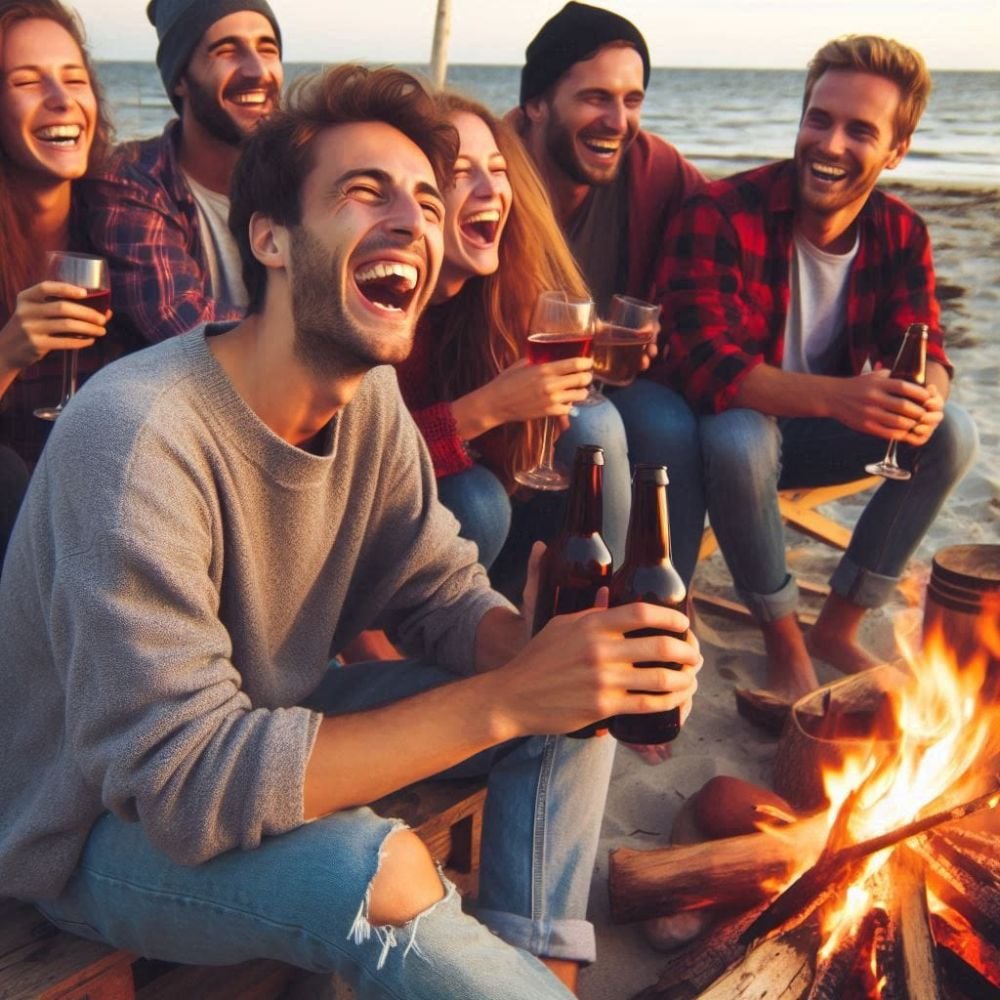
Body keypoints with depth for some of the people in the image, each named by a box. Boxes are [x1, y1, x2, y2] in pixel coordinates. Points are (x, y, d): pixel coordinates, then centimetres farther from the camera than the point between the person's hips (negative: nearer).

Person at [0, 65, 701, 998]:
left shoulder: (371, 398, -7)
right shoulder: (139, 434, -31)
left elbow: (441, 594, -1)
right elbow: (180, 784, -33)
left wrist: (555, 654, -25)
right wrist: (506, 698, -35)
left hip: (265, 729, 7)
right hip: (100, 829, -7)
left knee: (574, 704, -5)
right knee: (380, 872, -34)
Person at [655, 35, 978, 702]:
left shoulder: (901, 235, -3)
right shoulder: (721, 216, -22)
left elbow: (920, 348, -6)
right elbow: (703, 363, -32)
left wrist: (926, 394, -34)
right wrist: (836, 396, -46)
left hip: (816, 429, 5)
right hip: (728, 431, -5)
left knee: (952, 433, -16)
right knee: (740, 437, -38)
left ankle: (840, 626, -3)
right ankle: (784, 640, -15)